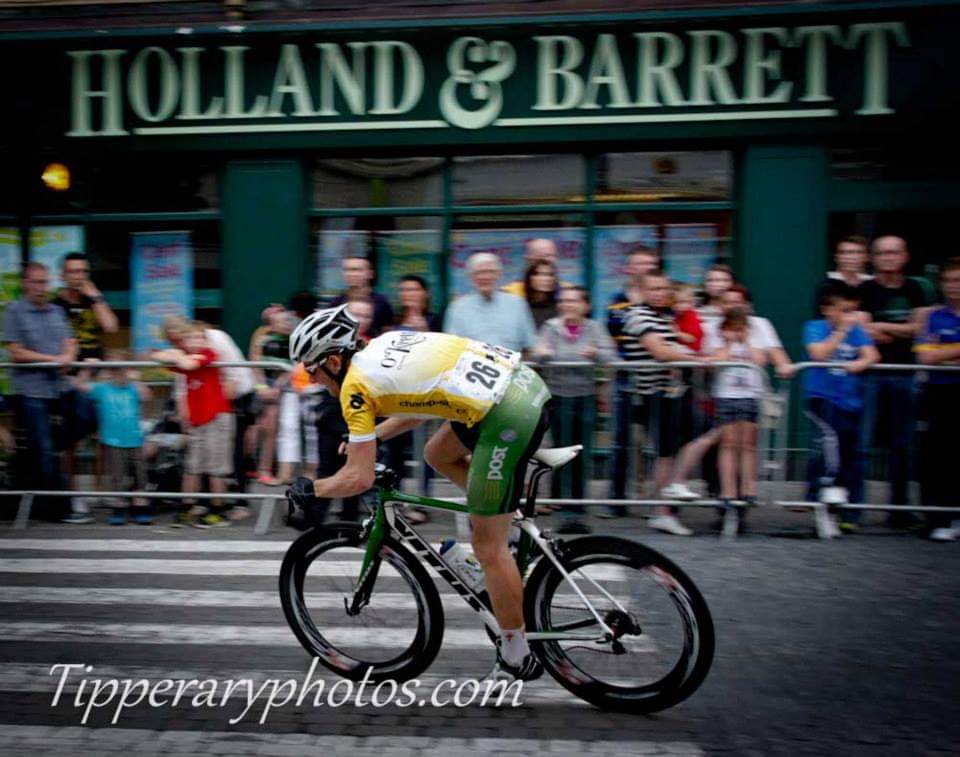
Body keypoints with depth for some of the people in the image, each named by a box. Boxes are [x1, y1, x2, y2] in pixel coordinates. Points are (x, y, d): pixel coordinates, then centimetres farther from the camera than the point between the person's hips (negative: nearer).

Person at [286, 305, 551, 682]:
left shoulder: (356, 385, -3)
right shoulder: (385, 343, 20)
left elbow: (359, 478, -3)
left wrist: (310, 489, 14)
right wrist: (366, 437, 36)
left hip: (508, 415, -9)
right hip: (527, 381, 9)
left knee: (487, 546, 5)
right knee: (437, 454, 27)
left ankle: (517, 659, 19)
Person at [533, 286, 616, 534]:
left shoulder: (594, 327, 5)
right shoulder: (551, 327, 3)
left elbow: (610, 355, -7)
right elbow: (539, 353, -10)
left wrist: (595, 353, -28)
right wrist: (543, 352, -34)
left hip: (585, 397, 1)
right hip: (559, 396, -1)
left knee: (582, 455, 5)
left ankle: (577, 507, 16)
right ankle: (569, 512, 2)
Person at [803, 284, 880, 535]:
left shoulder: (857, 331, 8)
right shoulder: (815, 327, 1)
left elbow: (872, 355, -4)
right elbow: (819, 354, -15)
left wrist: (860, 364, -25)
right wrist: (842, 330, -13)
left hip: (850, 400, 3)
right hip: (821, 396, -3)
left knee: (851, 455, 6)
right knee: (829, 436, -31)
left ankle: (850, 515, 15)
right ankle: (828, 484, -12)